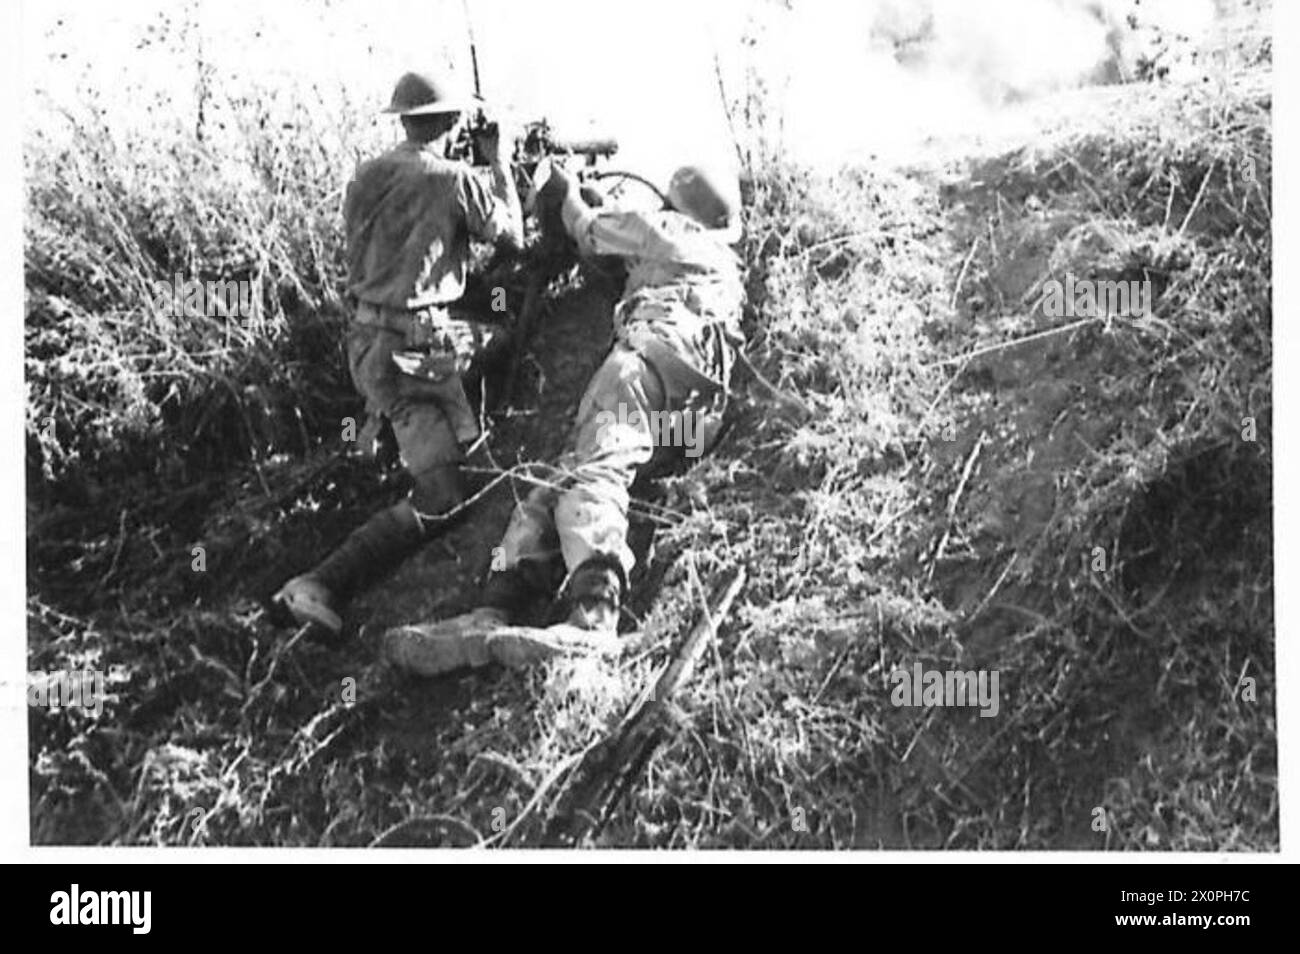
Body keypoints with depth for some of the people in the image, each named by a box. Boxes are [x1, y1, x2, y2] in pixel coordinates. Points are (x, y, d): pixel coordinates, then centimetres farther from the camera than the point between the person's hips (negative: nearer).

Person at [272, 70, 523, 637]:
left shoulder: (365, 178, 7)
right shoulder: (454, 179, -11)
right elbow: (512, 235, 1)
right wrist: (498, 164, 12)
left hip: (368, 337, 8)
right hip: (414, 349, -8)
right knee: (439, 498, -5)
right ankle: (322, 586, -14)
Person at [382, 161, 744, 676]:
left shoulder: (668, 229, 22)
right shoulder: (727, 266, 41)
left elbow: (589, 232, 35)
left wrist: (566, 192, 53)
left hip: (657, 347, -7)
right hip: (701, 407, 7)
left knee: (592, 472, -28)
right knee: (559, 482, -6)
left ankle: (594, 621, -55)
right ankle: (491, 618, -28)